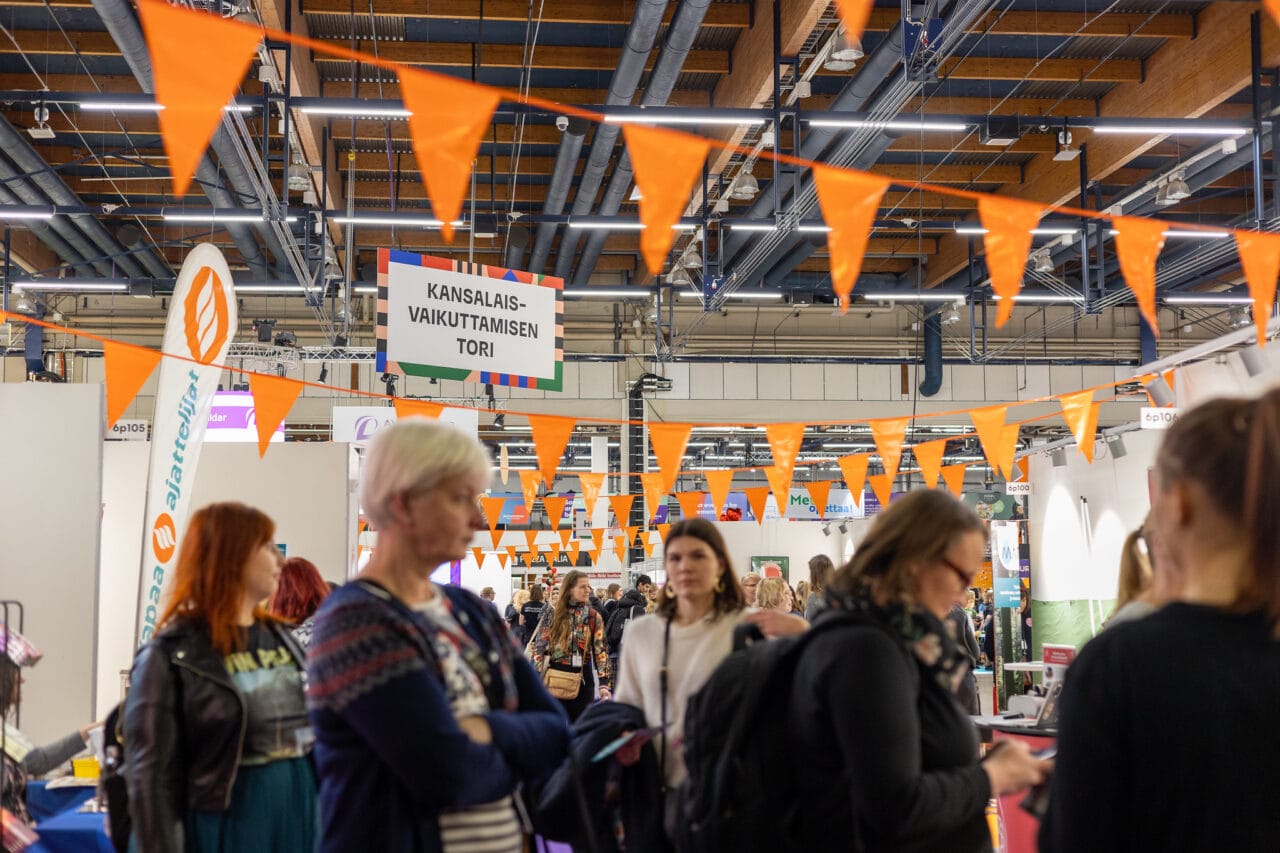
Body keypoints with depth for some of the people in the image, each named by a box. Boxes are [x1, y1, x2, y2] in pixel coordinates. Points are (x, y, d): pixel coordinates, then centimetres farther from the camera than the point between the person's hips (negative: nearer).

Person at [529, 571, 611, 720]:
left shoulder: (593, 617, 2)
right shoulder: (553, 614, 1)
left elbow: (601, 650, -1)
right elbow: (539, 645, 3)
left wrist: (604, 683, -10)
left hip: (583, 678, 1)